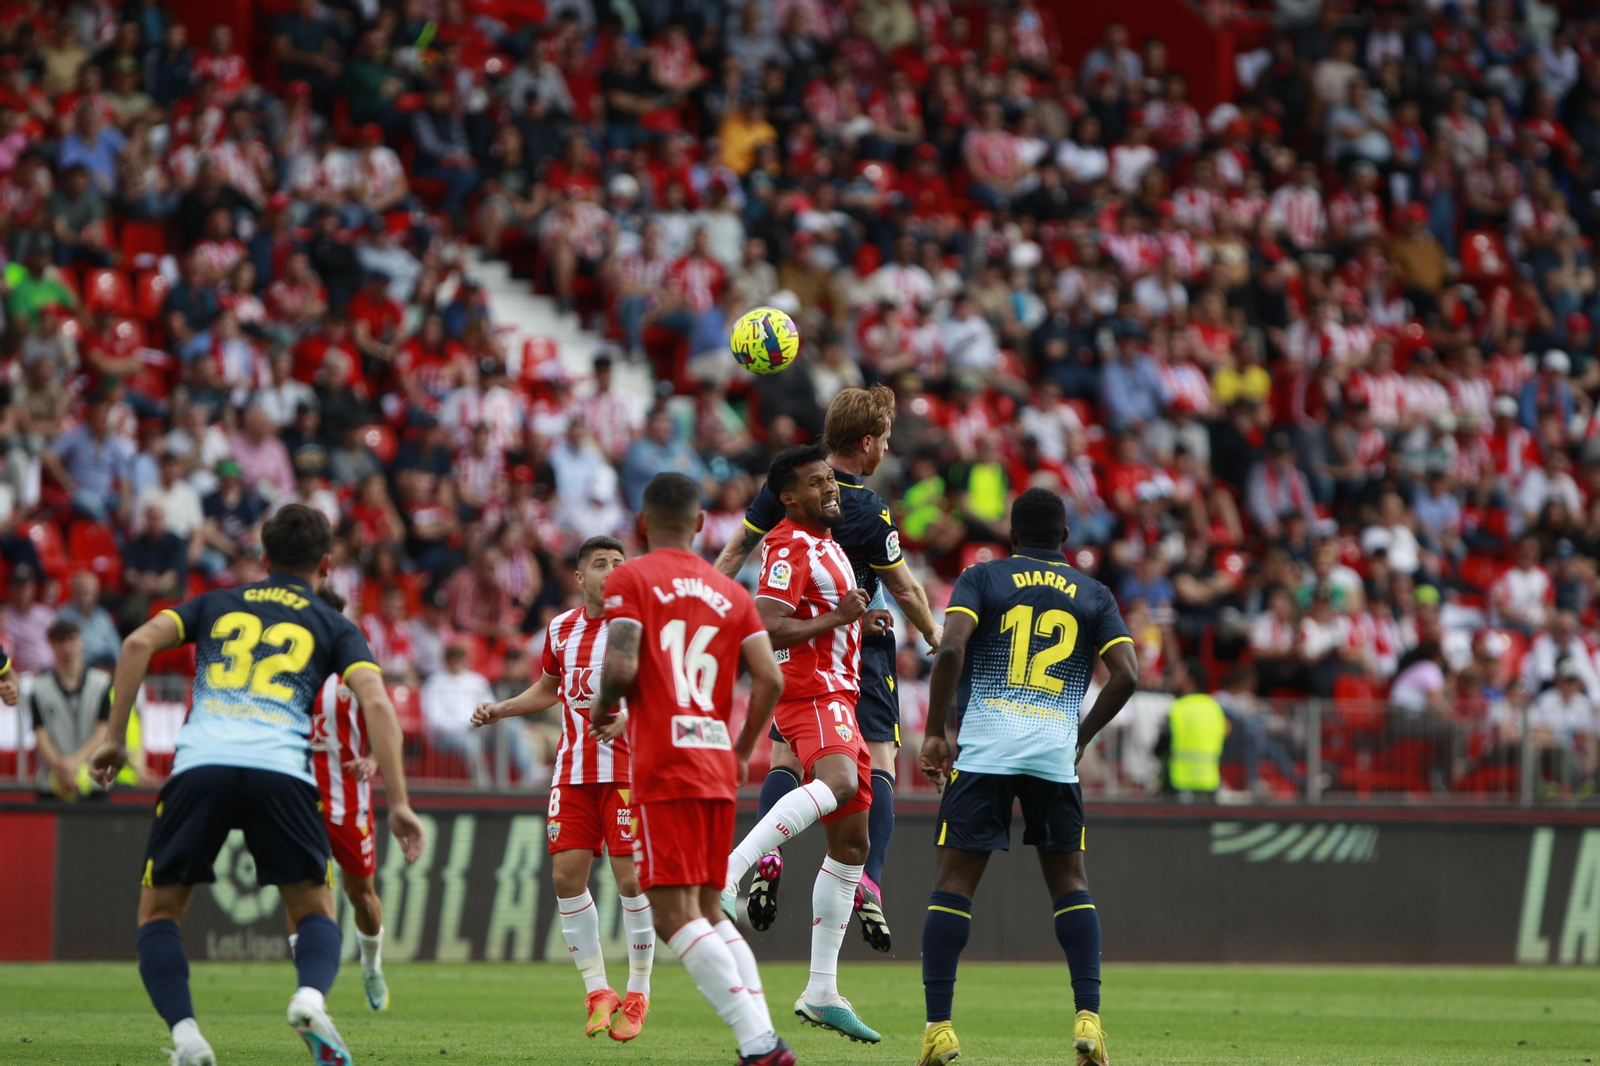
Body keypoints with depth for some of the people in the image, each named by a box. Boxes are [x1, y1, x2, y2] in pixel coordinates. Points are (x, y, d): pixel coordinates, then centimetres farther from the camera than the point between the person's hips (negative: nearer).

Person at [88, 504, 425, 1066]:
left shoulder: (216, 605, 25)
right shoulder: (334, 627, 21)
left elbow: (139, 642, 9)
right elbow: (377, 705, 4)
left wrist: (114, 739, 12)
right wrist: (398, 803, 3)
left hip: (200, 766, 1)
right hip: (281, 772, 0)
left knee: (158, 912, 15)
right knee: (314, 911, 15)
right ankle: (311, 997, -18)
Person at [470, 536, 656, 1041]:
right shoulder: (561, 630, 9)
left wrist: (629, 714, -30)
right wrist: (499, 710, 14)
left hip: (627, 767, -5)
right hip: (573, 769, 5)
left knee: (631, 877, -9)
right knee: (567, 874, -3)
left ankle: (638, 994, 5)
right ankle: (597, 990, 8)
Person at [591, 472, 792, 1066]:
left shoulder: (629, 580, 0)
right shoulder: (731, 594, 15)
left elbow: (622, 666, -14)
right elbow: (769, 680, 5)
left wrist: (602, 708, 7)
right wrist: (741, 752, 17)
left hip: (662, 767, -6)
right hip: (718, 771, 6)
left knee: (675, 915, -8)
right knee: (708, 911, 15)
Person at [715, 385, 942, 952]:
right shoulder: (869, 513, -17)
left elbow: (736, 551, 5)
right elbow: (905, 589, -6)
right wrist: (933, 635, 12)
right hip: (862, 646, -4)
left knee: (786, 758, 11)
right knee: (877, 764, -1)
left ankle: (767, 857, -13)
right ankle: (868, 882, -15)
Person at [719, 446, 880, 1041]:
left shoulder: (822, 542, 22)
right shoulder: (791, 548, -10)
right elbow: (766, 629, -21)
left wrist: (861, 622, 23)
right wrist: (838, 618, -18)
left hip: (837, 698, 10)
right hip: (813, 695, -10)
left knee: (850, 844, 9)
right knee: (839, 781, -39)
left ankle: (822, 993, 12)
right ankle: (728, 871, -49)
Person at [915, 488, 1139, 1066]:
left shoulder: (981, 578, 9)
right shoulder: (1093, 594, 14)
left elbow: (951, 647, -7)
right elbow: (1126, 673, 3)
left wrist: (934, 732, 0)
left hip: (984, 748, -2)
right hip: (1055, 752, 2)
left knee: (954, 884, 1)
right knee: (1069, 882, 13)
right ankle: (1088, 1016, -1)